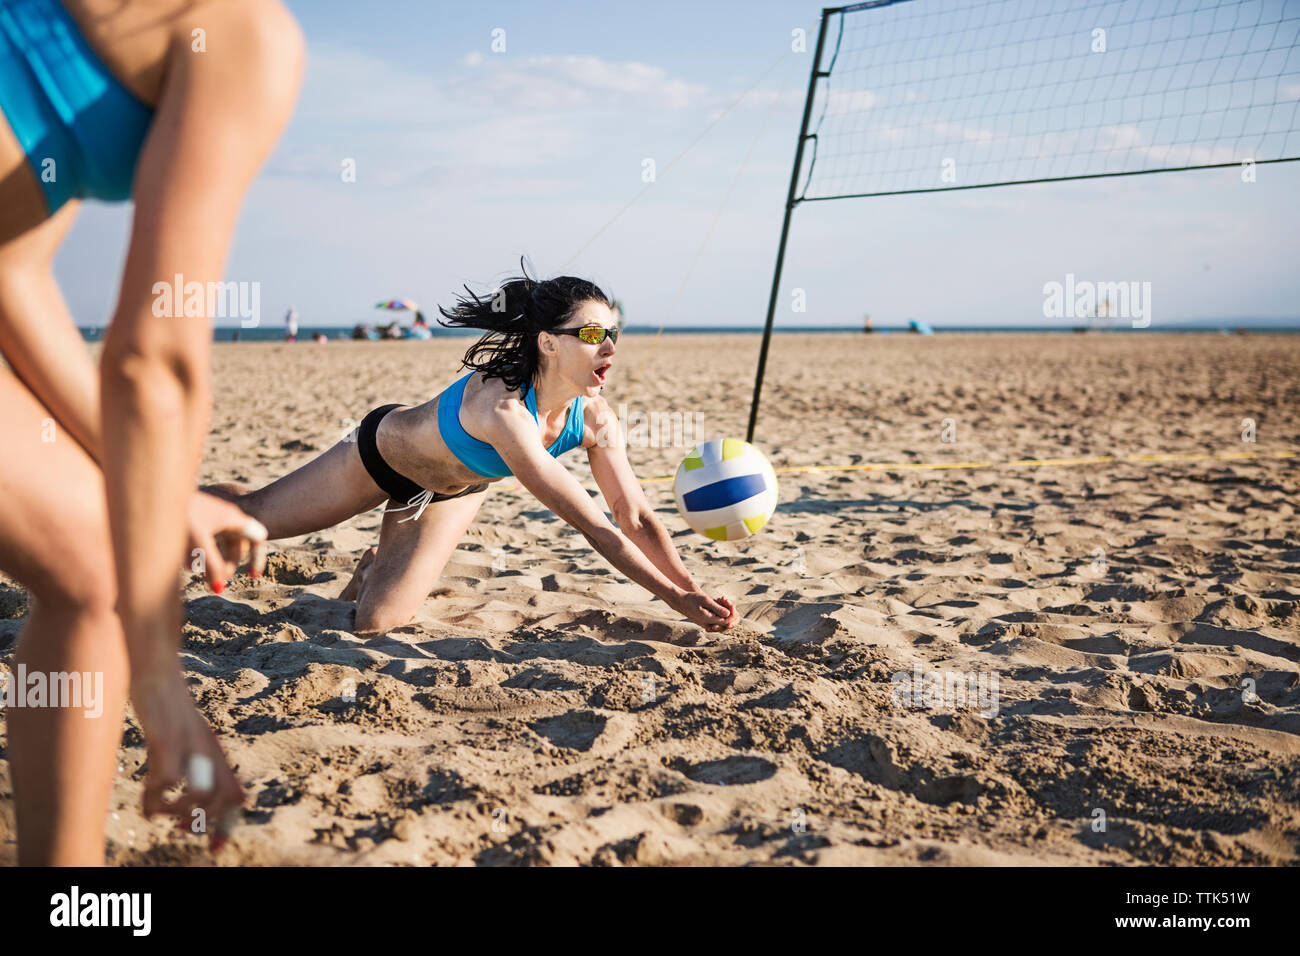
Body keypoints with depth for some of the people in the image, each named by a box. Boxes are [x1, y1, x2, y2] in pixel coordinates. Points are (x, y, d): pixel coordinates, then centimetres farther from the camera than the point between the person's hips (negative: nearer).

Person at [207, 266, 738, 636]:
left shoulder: (594, 416, -26)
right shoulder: (503, 408, -46)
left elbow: (636, 516, -21)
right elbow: (592, 525, -47)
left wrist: (694, 591, -33)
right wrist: (674, 598, -45)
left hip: (454, 489, 5)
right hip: (381, 449, -5)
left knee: (376, 621, -3)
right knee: (254, 514, 13)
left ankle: (372, 567, 32)